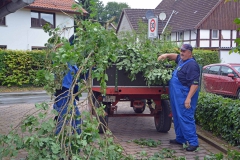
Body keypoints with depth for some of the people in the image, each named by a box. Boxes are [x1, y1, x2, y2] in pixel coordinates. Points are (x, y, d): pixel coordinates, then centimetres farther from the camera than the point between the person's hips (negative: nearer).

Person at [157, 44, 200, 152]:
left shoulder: (192, 65, -17)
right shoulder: (181, 60, 13)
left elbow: (195, 83, -22)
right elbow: (176, 56, 37)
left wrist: (189, 98, -27)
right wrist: (167, 55, 17)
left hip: (184, 96, -10)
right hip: (176, 96, 10)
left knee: (185, 118, -10)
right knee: (177, 117, 16)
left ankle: (193, 142, -5)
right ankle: (180, 139, 27)